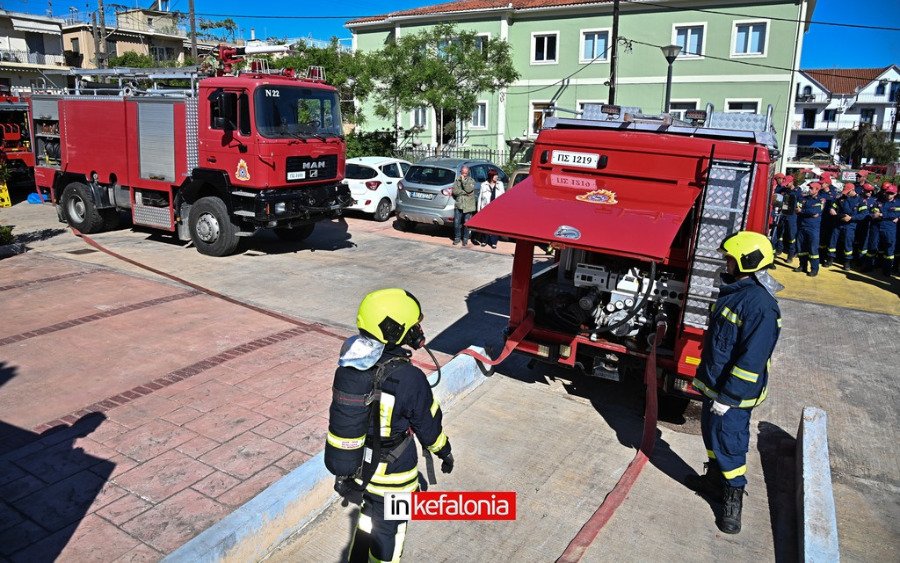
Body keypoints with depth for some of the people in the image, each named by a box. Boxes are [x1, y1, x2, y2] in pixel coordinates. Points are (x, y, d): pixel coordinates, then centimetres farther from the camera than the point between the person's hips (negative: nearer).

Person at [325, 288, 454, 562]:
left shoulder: (350, 364, -12)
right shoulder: (409, 378, -30)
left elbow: (344, 412, 3)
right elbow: (429, 424, -14)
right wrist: (445, 452, 6)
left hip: (351, 467, 6)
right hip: (390, 476, -6)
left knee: (370, 517, 31)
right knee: (387, 530, 18)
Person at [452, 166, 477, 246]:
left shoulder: (471, 181, 3)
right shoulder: (457, 180, 7)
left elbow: (469, 190, -14)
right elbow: (454, 191, -5)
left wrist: (463, 181, -12)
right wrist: (465, 192, -10)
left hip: (468, 206, -2)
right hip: (458, 205, 2)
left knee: (466, 223, 1)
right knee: (456, 222, 0)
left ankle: (465, 238, 14)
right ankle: (457, 237, 15)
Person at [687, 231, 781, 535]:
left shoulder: (761, 305, -25)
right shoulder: (732, 292, 6)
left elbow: (752, 359, -25)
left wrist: (728, 396, -23)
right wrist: (705, 376, 22)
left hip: (734, 391, -9)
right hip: (712, 384, 9)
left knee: (728, 441, 1)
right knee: (711, 432, 21)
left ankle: (733, 500, 17)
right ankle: (714, 479, 41)